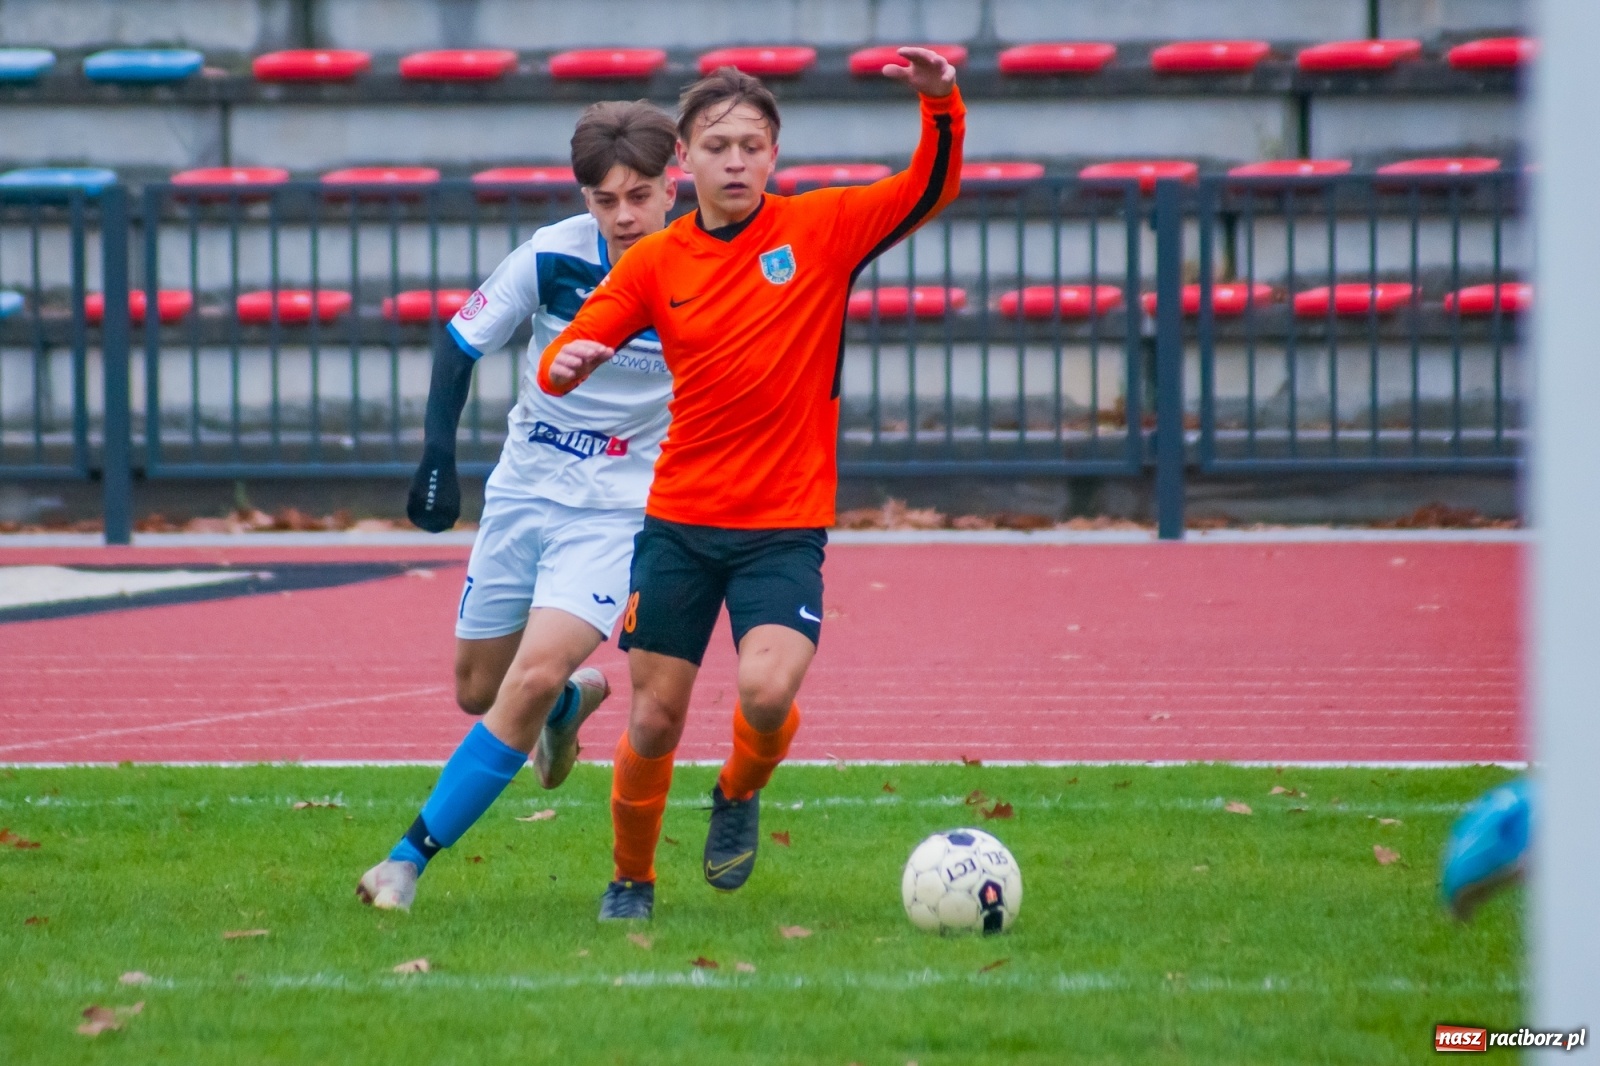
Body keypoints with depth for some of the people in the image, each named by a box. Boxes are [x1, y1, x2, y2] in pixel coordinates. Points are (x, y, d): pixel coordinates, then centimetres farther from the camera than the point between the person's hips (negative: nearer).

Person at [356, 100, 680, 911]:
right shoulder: (552, 257, -11)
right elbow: (462, 341, -1)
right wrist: (438, 454, -8)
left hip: (617, 510, -3)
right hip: (522, 489, 3)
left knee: (534, 677, -21)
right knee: (478, 690, 13)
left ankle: (412, 856, -15)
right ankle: (575, 699, 49)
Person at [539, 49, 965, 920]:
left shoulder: (821, 229, -2)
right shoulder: (654, 263, 1)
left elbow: (931, 189, -10)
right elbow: (564, 358, 2)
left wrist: (941, 105, -28)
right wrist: (564, 365, -22)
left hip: (785, 528, -2)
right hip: (679, 521, 2)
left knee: (766, 692, -23)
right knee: (654, 718, 4)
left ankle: (740, 795, 11)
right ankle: (630, 882, 28)